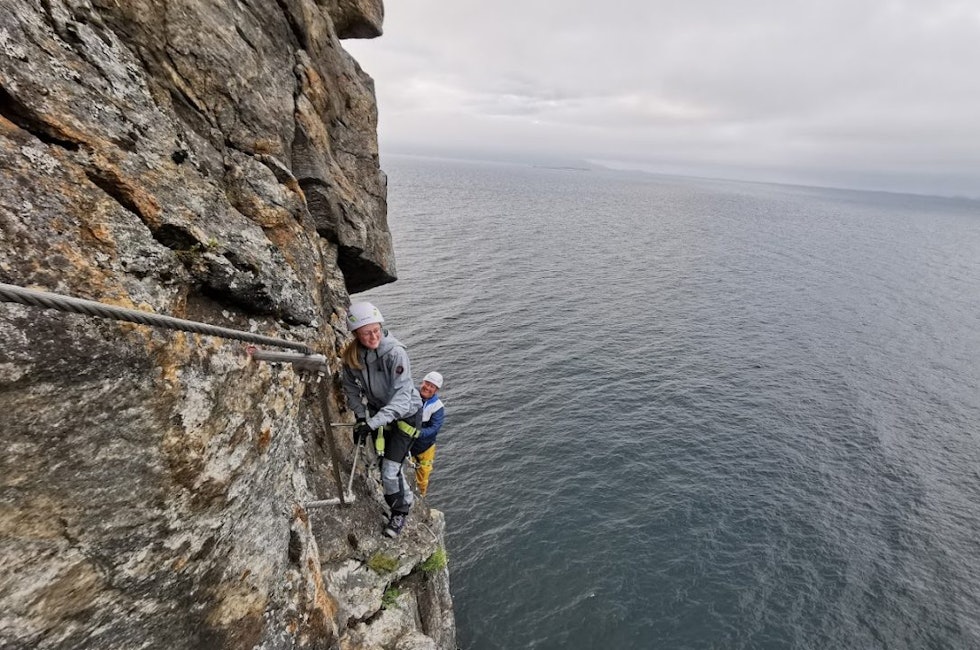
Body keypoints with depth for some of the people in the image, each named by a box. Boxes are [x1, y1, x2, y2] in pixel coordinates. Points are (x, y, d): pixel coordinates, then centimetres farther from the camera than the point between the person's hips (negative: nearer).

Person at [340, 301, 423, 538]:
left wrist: (373, 422, -43)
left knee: (390, 470, -7)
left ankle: (400, 510, 23)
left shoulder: (395, 352, -33)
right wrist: (361, 415, -10)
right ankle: (406, 499, 51)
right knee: (385, 462, 22)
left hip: (406, 412, -6)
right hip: (379, 410, 6)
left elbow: (402, 396, -36)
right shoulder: (351, 354, -16)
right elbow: (350, 386, 0)